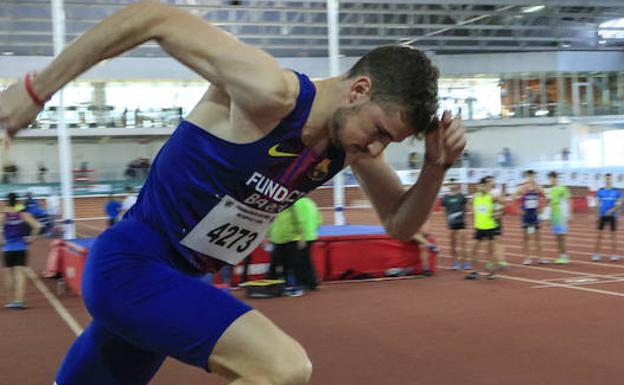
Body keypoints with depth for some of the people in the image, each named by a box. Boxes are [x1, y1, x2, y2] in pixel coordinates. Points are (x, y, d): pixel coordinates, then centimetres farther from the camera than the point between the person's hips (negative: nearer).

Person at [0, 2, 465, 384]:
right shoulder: (271, 94, -25)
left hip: (175, 280, 9)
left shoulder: (352, 142, 0)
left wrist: (436, 168, -9)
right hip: (129, 265, -9)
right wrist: (38, 88, -19)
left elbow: (399, 224, 11)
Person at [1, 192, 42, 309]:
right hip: (21, 248, 1)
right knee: (20, 273, 1)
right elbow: (37, 227, -9)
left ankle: (11, 300, 17)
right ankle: (19, 300, -10)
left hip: (8, 248, -1)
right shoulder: (23, 215, -1)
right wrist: (29, 237, 3)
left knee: (9, 273, 12)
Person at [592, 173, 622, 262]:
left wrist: (611, 210, -16)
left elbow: (619, 204, -3)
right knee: (599, 235, 0)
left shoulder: (617, 191, -1)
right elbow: (598, 204, 8)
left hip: (612, 216, -1)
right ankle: (596, 254, 4)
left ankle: (614, 255, 11)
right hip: (602, 216, 1)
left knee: (613, 235, 4)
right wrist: (597, 215, 4)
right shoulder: (600, 191, 4)